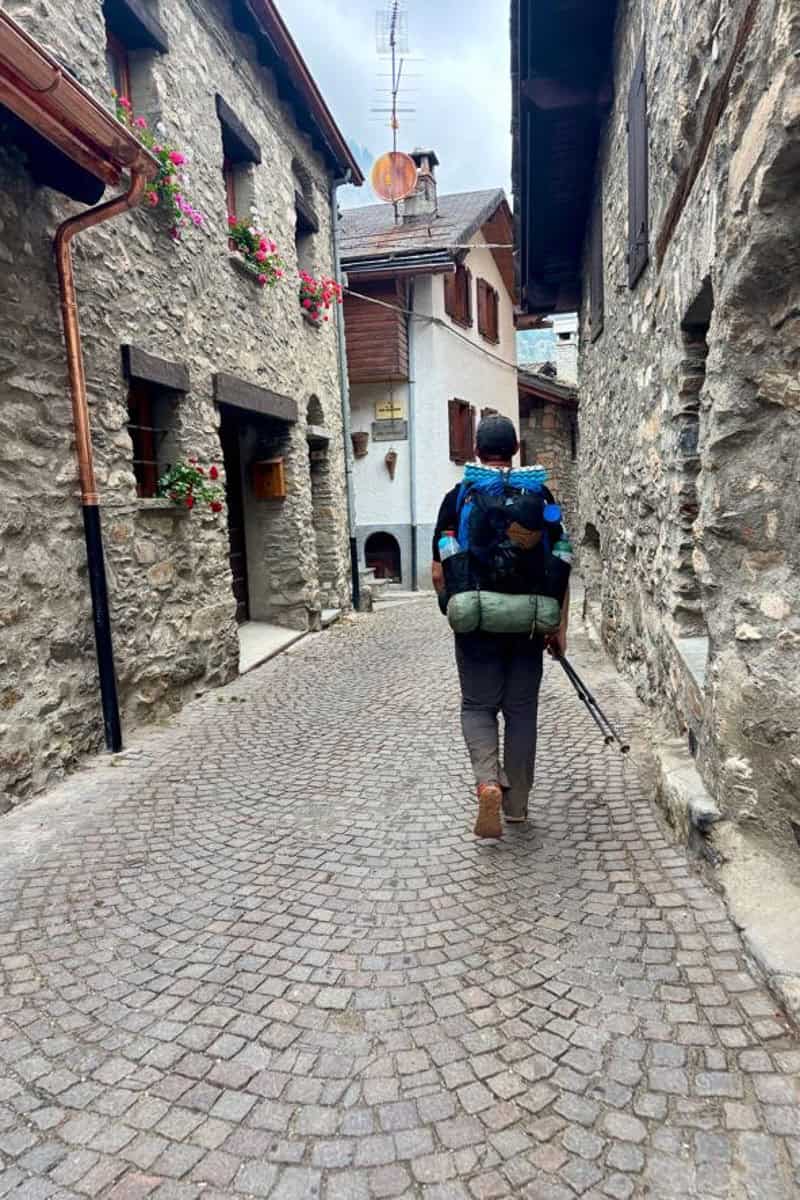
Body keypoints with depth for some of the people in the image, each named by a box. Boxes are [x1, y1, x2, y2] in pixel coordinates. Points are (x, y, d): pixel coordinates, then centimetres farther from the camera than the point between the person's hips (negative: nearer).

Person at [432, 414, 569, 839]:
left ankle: (488, 781, -9)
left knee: (478, 706, 14)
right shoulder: (539, 494, 0)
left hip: (476, 625, -1)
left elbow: (439, 572, -3)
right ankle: (517, 804, 24)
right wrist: (560, 627, 5)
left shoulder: (458, 497, -2)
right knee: (521, 711, 13)